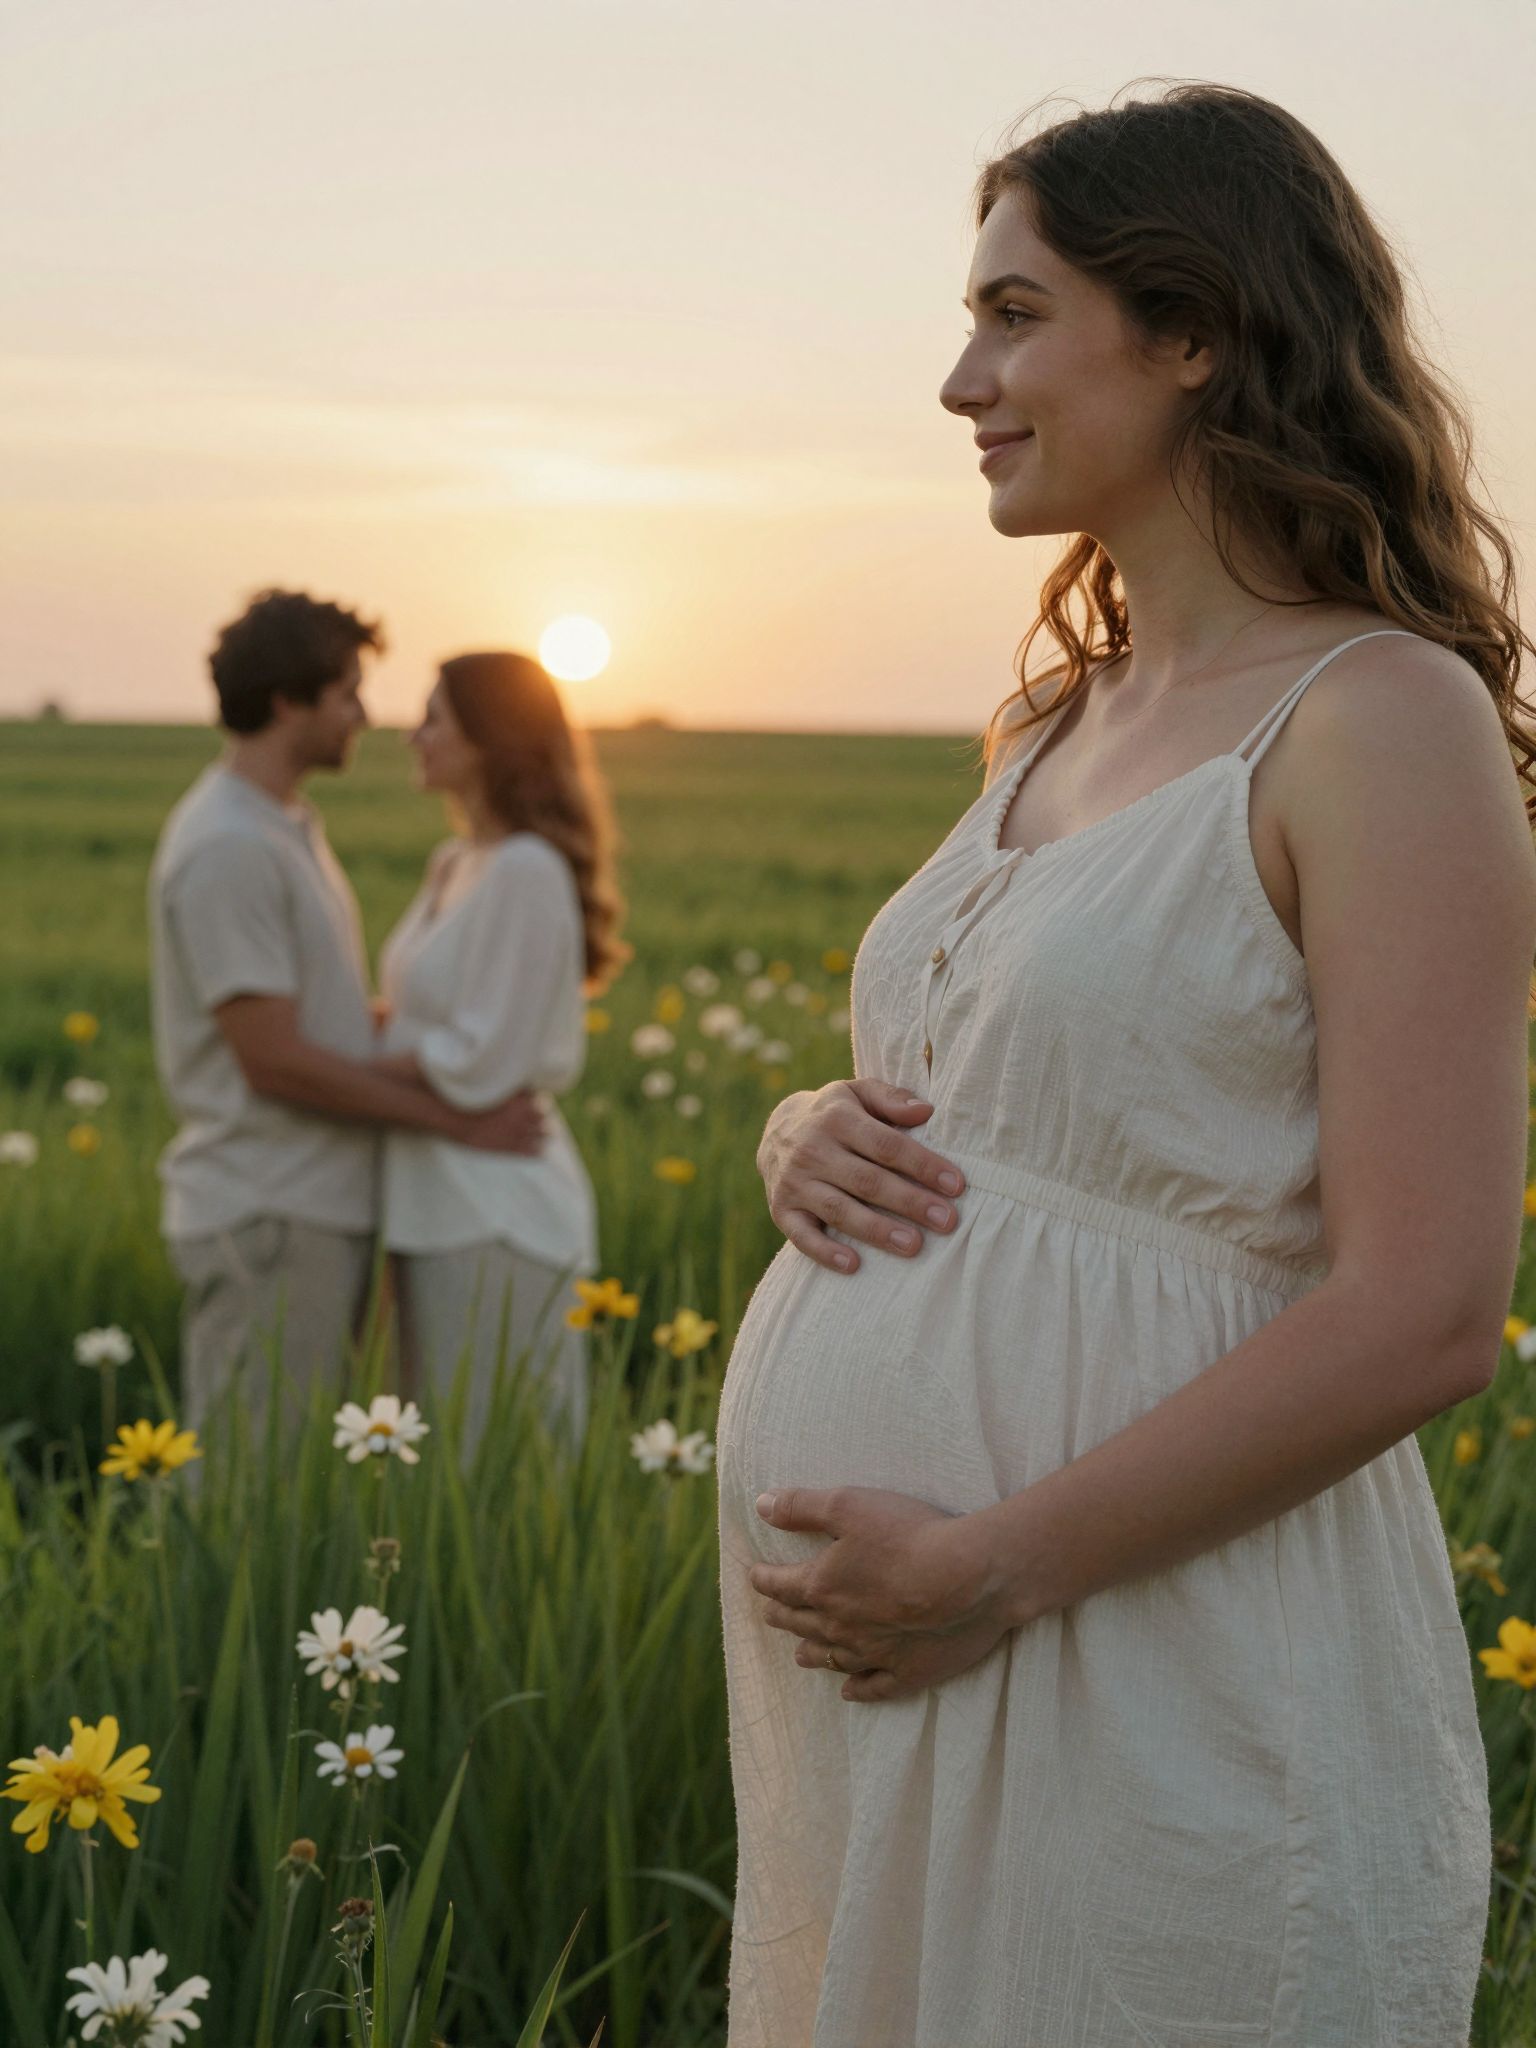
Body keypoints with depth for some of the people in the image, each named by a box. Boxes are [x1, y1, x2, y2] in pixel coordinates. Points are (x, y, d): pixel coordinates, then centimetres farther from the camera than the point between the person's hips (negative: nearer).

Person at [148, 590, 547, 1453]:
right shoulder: (228, 849, -18)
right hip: (267, 1220, -9)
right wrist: (456, 1118, -14)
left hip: (320, 1209, 10)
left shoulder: (291, 825, 14)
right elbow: (273, 1059, -20)